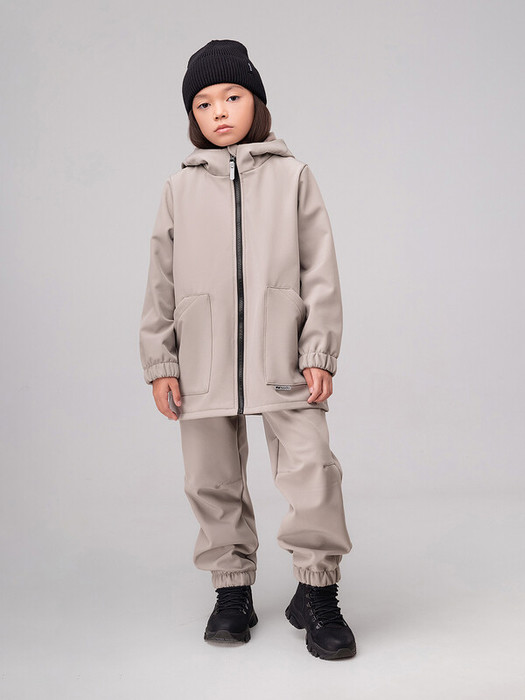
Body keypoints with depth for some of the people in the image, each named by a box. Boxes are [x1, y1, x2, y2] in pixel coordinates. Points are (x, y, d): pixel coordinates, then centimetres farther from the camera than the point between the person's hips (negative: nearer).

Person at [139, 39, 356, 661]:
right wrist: (159, 363, 3)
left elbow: (320, 271, 4)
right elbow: (161, 282, 10)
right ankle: (232, 590, 25)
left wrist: (319, 353, -4)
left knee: (312, 469, -8)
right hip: (204, 362, 2)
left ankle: (316, 591, 10)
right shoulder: (180, 187, 11)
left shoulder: (292, 176, 8)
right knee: (214, 482, 8)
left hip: (281, 357, -1)